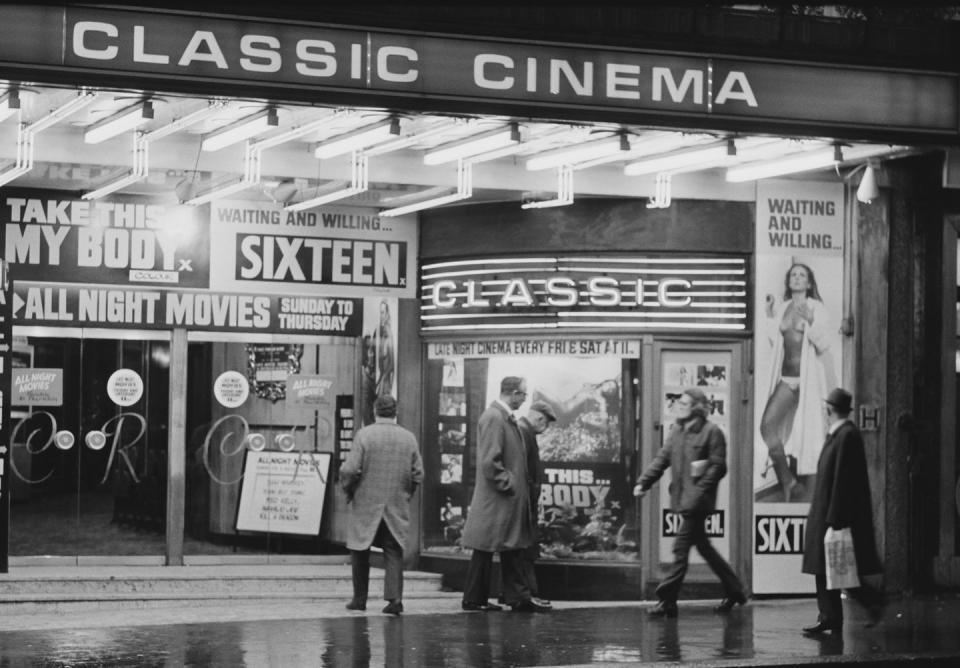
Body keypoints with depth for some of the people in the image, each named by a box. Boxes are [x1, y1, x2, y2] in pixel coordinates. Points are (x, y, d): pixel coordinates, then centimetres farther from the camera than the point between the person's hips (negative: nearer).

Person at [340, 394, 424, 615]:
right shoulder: (409, 438, 1)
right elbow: (418, 474, 3)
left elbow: (349, 470, -14)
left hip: (365, 505, -2)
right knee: (393, 551, 5)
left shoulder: (364, 435, -9)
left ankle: (360, 599, 17)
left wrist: (348, 490, 4)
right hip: (397, 507, 2)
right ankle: (394, 597, -9)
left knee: (360, 552, 11)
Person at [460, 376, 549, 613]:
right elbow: (489, 461, -22)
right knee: (485, 549, -1)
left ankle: (518, 597, 12)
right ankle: (474, 599, 7)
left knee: (513, 549, 10)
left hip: (512, 499, 10)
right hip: (495, 500, -10)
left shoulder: (505, 418, 13)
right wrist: (506, 485, -16)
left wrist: (515, 487, 15)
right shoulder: (492, 418, -17)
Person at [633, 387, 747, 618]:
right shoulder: (676, 430, 13)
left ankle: (667, 600, -7)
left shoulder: (712, 432, -8)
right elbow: (662, 458, 12)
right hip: (682, 499, 8)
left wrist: (699, 490, -19)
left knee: (681, 548, -9)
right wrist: (644, 482, 0)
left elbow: (718, 467, -10)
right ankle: (733, 591, 27)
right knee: (702, 546, 14)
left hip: (698, 501, -8)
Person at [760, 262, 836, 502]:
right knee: (768, 424, -11)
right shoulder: (782, 308, 11)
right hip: (786, 377, 4)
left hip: (809, 378, -4)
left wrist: (810, 322, -21)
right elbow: (776, 342, 12)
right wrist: (770, 316, 5)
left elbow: (823, 345, -7)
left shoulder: (815, 308, -1)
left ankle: (791, 482, 12)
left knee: (805, 432, 0)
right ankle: (786, 482, -3)